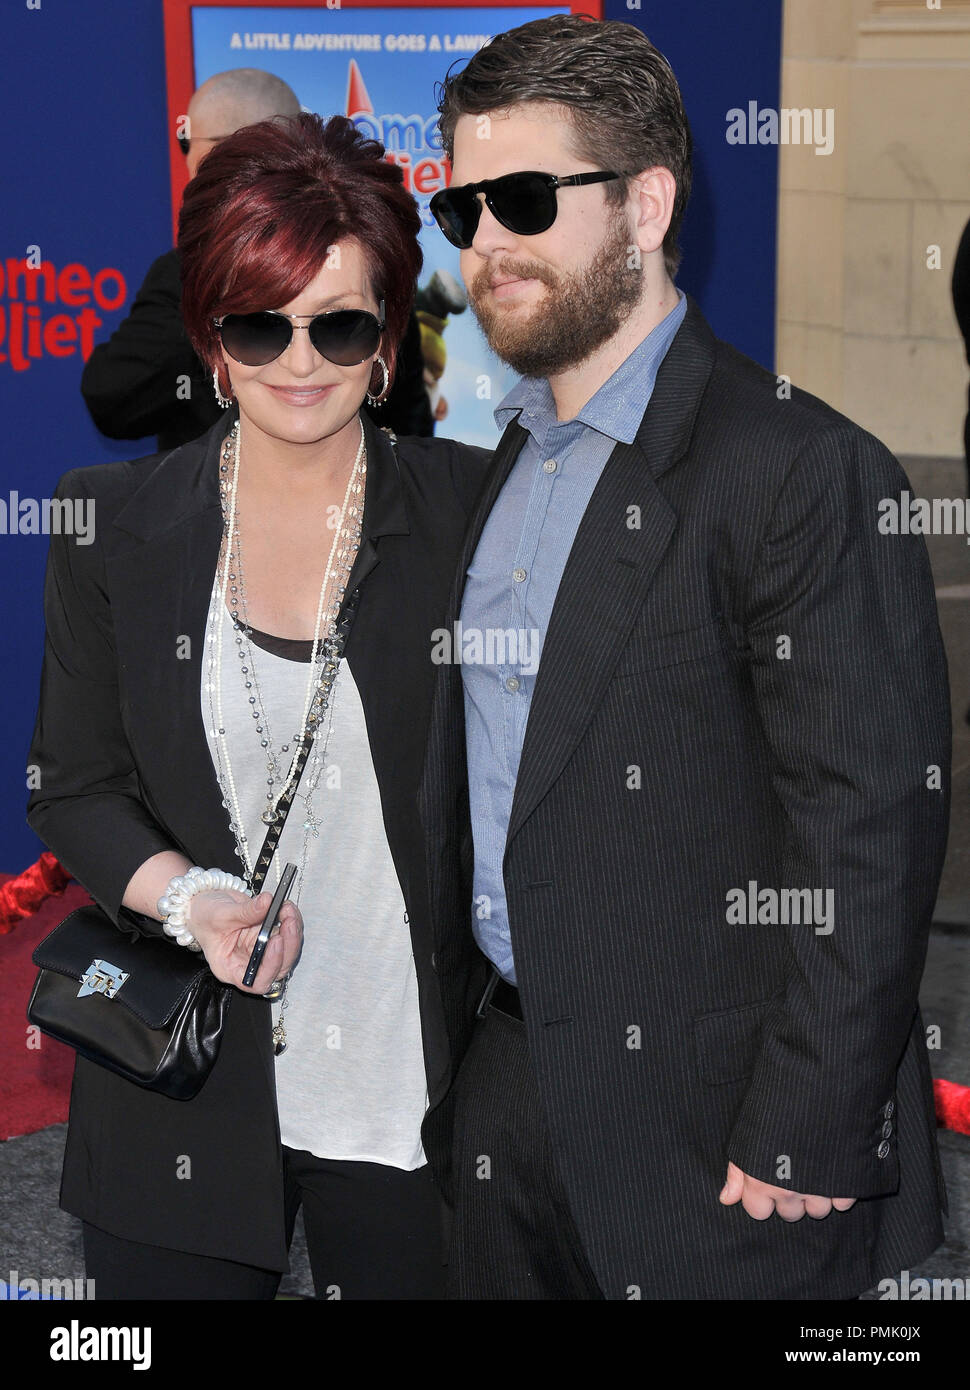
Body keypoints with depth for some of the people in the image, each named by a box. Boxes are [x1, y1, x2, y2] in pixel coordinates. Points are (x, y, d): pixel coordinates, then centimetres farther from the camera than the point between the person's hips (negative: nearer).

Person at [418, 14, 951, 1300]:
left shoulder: (805, 471, -16)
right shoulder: (499, 468, 10)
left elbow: (872, 833, -19)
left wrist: (803, 1143, -18)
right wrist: (443, 1067, 12)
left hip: (703, 1138, -7)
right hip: (506, 1095, 7)